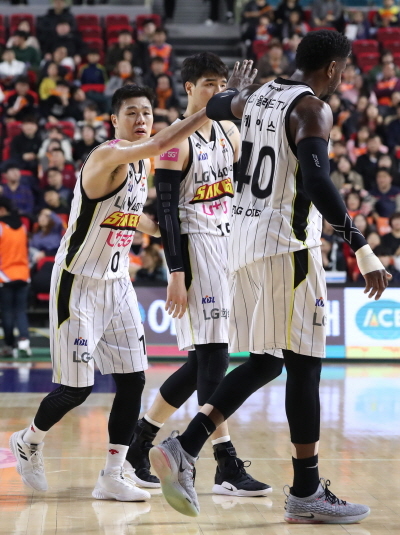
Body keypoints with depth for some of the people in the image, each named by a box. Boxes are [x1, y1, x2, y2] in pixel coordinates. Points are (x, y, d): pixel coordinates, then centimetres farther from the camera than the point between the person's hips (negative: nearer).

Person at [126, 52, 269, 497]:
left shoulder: (229, 133, 13)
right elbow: (165, 210, -14)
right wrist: (176, 274, -19)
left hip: (227, 250, 8)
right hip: (194, 250, -8)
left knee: (203, 362, 10)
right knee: (212, 356, -10)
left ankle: (137, 444, 22)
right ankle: (227, 469, -7)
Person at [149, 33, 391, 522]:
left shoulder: (259, 96, 13)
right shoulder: (312, 108, -12)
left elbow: (215, 107, 35)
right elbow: (317, 182, -26)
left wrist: (235, 85, 56)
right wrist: (362, 249, -27)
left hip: (245, 241, 9)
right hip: (287, 246, -9)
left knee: (264, 363, 14)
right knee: (303, 365, -1)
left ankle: (182, 449, 3)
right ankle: (306, 492, 4)